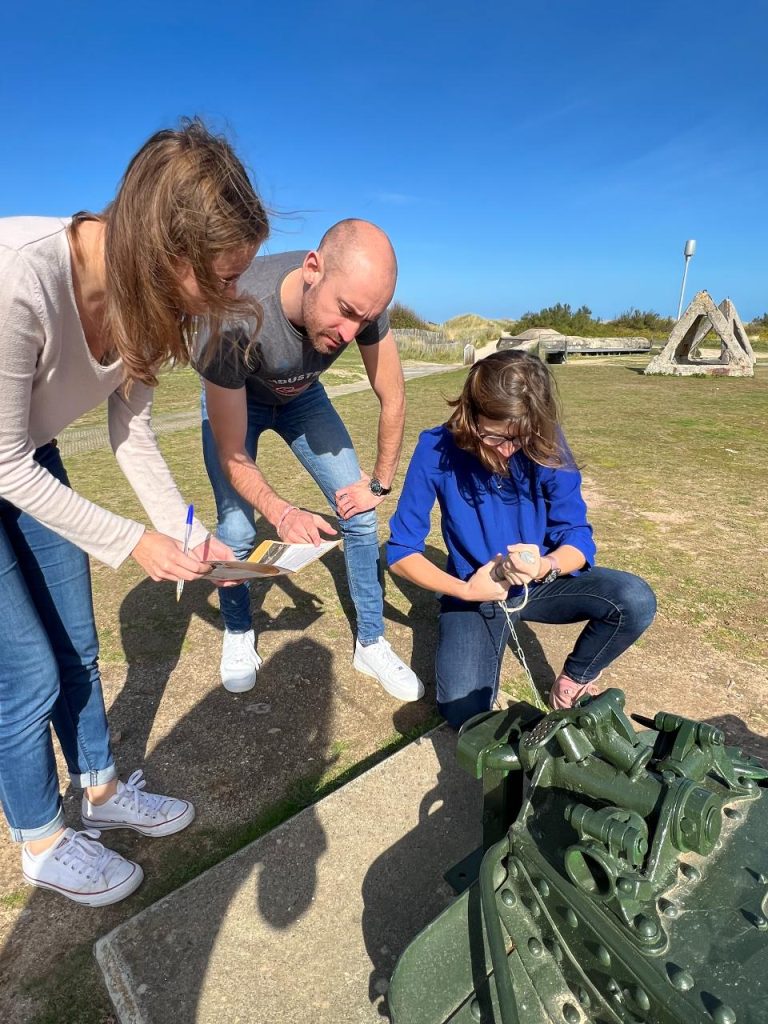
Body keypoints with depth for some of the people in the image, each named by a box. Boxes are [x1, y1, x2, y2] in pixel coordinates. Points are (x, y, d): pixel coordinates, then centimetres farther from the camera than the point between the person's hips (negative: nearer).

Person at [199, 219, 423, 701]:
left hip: (301, 395, 3)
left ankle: (372, 643, 12)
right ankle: (238, 633, 18)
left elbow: (393, 399, -15)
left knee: (359, 515, -7)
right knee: (237, 531, -14)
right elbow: (232, 456, -29)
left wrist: (380, 484, -10)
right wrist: (282, 513, -45)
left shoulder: (361, 299, -30)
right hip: (233, 399, -2)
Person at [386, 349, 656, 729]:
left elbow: (578, 538, -11)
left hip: (542, 582, 2)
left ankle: (573, 681, 6)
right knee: (464, 714, -21)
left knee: (636, 600, -24)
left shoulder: (546, 448, -15)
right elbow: (401, 551, -14)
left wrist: (546, 566, -34)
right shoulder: (437, 449, -19)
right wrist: (465, 590, -28)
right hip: (475, 591, -1)